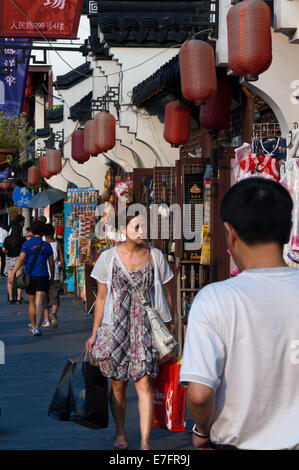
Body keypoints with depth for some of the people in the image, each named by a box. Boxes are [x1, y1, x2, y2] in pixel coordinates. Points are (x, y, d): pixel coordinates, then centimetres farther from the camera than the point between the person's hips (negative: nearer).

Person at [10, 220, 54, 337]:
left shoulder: (27, 244, -2)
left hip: (30, 276, 0)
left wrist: (13, 274, -14)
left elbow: (20, 259, -12)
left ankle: (33, 326, 31)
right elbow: (51, 263, 6)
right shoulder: (47, 245, 4)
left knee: (32, 304, 16)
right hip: (43, 277, 0)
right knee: (39, 304, -8)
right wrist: (52, 276, 19)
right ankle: (37, 327, -23)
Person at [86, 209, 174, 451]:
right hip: (115, 328, 1)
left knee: (144, 383, -9)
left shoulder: (155, 256, 3)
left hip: (145, 328, -1)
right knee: (118, 384, 7)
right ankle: (120, 433, 26)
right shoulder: (109, 257, 2)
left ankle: (145, 441, -8)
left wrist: (168, 328, 7)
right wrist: (95, 333, 8)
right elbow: (101, 297, 8)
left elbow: (166, 294, 10)